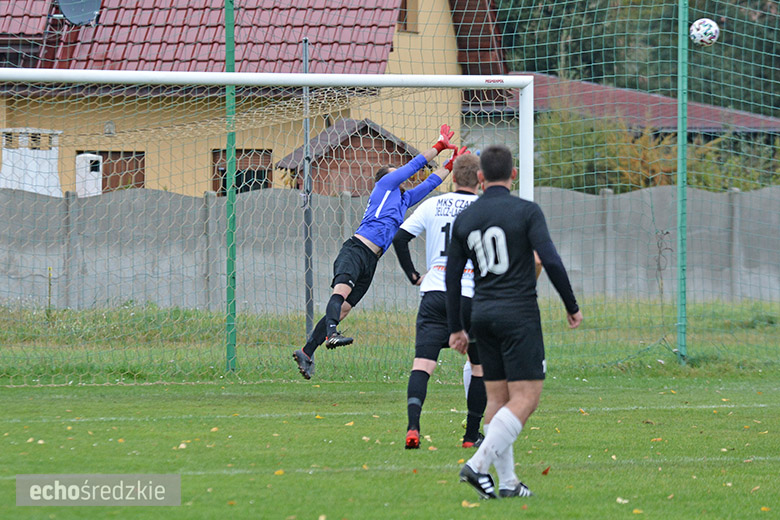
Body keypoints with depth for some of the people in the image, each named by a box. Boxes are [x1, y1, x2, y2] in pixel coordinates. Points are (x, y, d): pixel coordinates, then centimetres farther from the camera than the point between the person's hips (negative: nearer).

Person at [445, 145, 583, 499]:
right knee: (526, 396, -6)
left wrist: (456, 328, 19)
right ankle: (478, 464, -21)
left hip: (482, 314, 6)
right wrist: (572, 306, -1)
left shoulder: (464, 219, 8)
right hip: (519, 314, -6)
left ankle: (506, 482, 8)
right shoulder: (526, 211, -6)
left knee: (497, 398, 10)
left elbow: (452, 276, 11)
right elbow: (551, 261, -12)